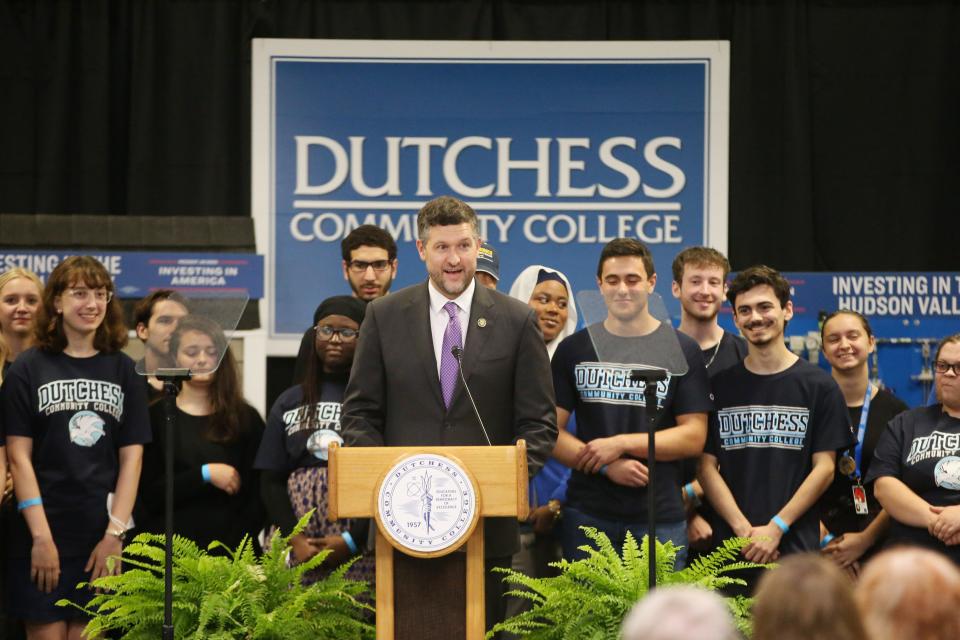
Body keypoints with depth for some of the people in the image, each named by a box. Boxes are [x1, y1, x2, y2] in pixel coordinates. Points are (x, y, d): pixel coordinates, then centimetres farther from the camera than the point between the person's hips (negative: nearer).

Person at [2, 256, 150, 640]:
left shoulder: (122, 370, 9)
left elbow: (132, 456, 5)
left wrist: (115, 534, -4)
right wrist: (41, 537, -11)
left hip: (103, 540, 2)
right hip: (43, 536, -2)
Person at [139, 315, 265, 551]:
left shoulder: (246, 419, 9)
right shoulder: (156, 416, 5)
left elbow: (258, 494, 3)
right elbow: (148, 494, -3)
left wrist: (236, 548, -9)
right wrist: (204, 475, -11)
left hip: (230, 550, 1)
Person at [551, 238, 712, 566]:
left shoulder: (681, 350, 5)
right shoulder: (574, 349, 9)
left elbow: (693, 437, -1)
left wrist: (621, 444, -12)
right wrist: (608, 466, -12)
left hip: (659, 517, -1)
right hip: (587, 514, 1)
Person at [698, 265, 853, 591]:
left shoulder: (819, 386, 5)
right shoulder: (720, 386, 11)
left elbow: (824, 467, 1)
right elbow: (707, 466, 6)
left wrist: (776, 528, -9)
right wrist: (744, 529, -8)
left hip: (795, 547, -2)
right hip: (729, 549, 2)